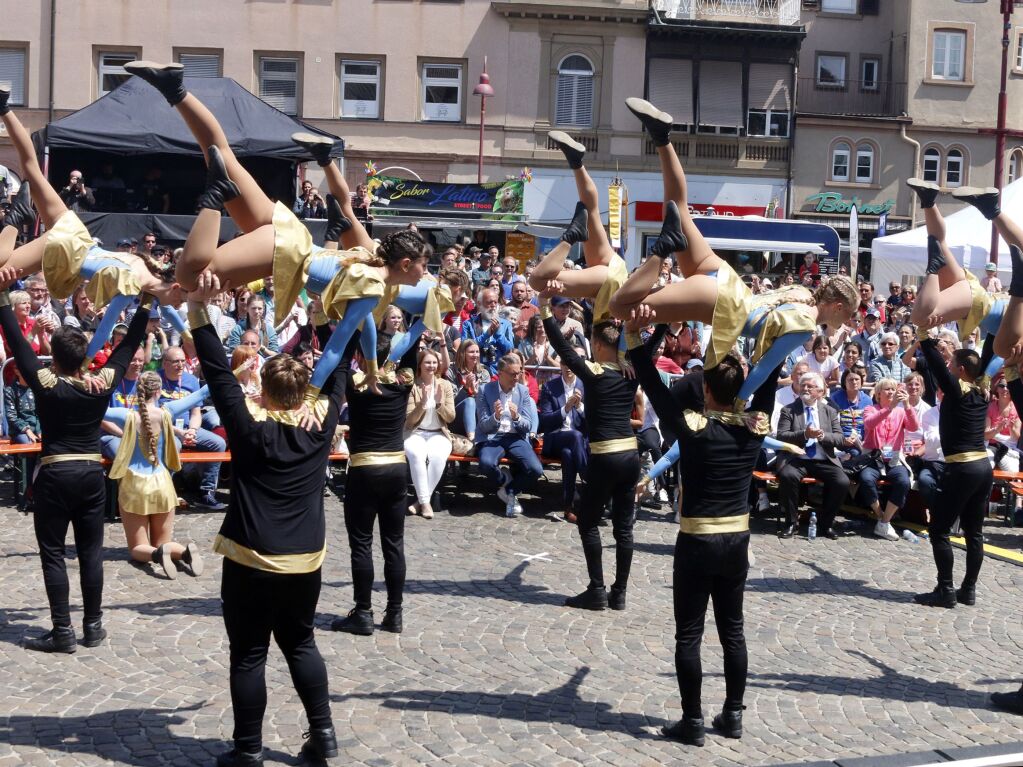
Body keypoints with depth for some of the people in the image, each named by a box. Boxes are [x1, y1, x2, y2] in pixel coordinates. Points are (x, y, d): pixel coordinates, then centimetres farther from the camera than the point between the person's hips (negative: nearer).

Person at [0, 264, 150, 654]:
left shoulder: (46, 384, -11)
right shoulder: (102, 384, -4)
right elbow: (128, 346, 4)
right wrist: (145, 302, 7)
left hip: (54, 475, -3)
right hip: (92, 474, 4)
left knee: (53, 553, 2)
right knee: (91, 552, 9)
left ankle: (62, 632, 1)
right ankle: (93, 626, 13)